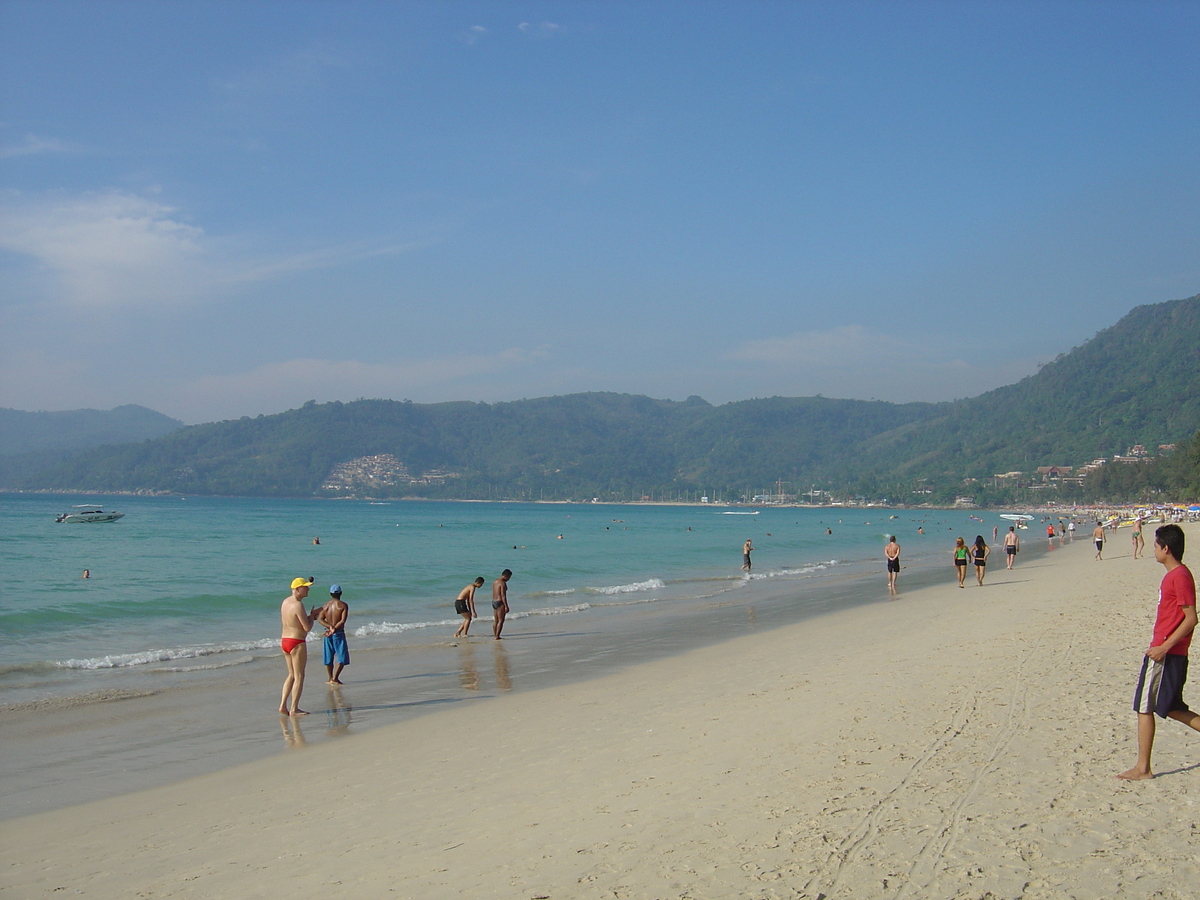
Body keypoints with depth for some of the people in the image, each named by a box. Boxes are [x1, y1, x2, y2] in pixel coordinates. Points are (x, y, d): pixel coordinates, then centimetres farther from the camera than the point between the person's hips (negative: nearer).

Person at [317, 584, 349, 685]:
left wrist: (330, 626, -15)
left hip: (328, 633, 4)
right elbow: (343, 621, -17)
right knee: (342, 657, 1)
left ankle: (330, 678, 20)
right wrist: (334, 629, -18)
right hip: (339, 633, -4)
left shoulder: (326, 605, 5)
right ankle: (334, 678, -8)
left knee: (328, 658, 15)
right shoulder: (343, 605, -7)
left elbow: (320, 619, -6)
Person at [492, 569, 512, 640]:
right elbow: (503, 595, -20)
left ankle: (495, 635, 13)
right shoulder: (503, 583, -15)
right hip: (500, 603, -9)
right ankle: (497, 636, -9)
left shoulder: (495, 582, 13)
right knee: (501, 620, -5)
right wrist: (506, 606, -19)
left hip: (494, 602, 9)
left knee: (495, 620, 12)